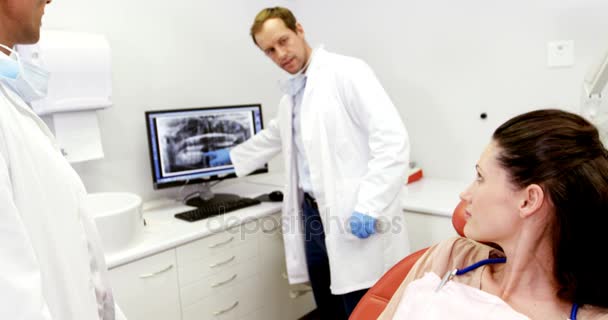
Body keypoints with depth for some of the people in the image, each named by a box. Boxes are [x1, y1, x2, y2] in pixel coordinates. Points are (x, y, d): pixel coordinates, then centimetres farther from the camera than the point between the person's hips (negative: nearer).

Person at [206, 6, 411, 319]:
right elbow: (273, 137, 34)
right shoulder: (290, 94, 15)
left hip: (354, 221, -7)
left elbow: (392, 139, -18)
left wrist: (369, 208, -22)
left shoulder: (347, 72, -10)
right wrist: (232, 156, 43)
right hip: (313, 215, 8)